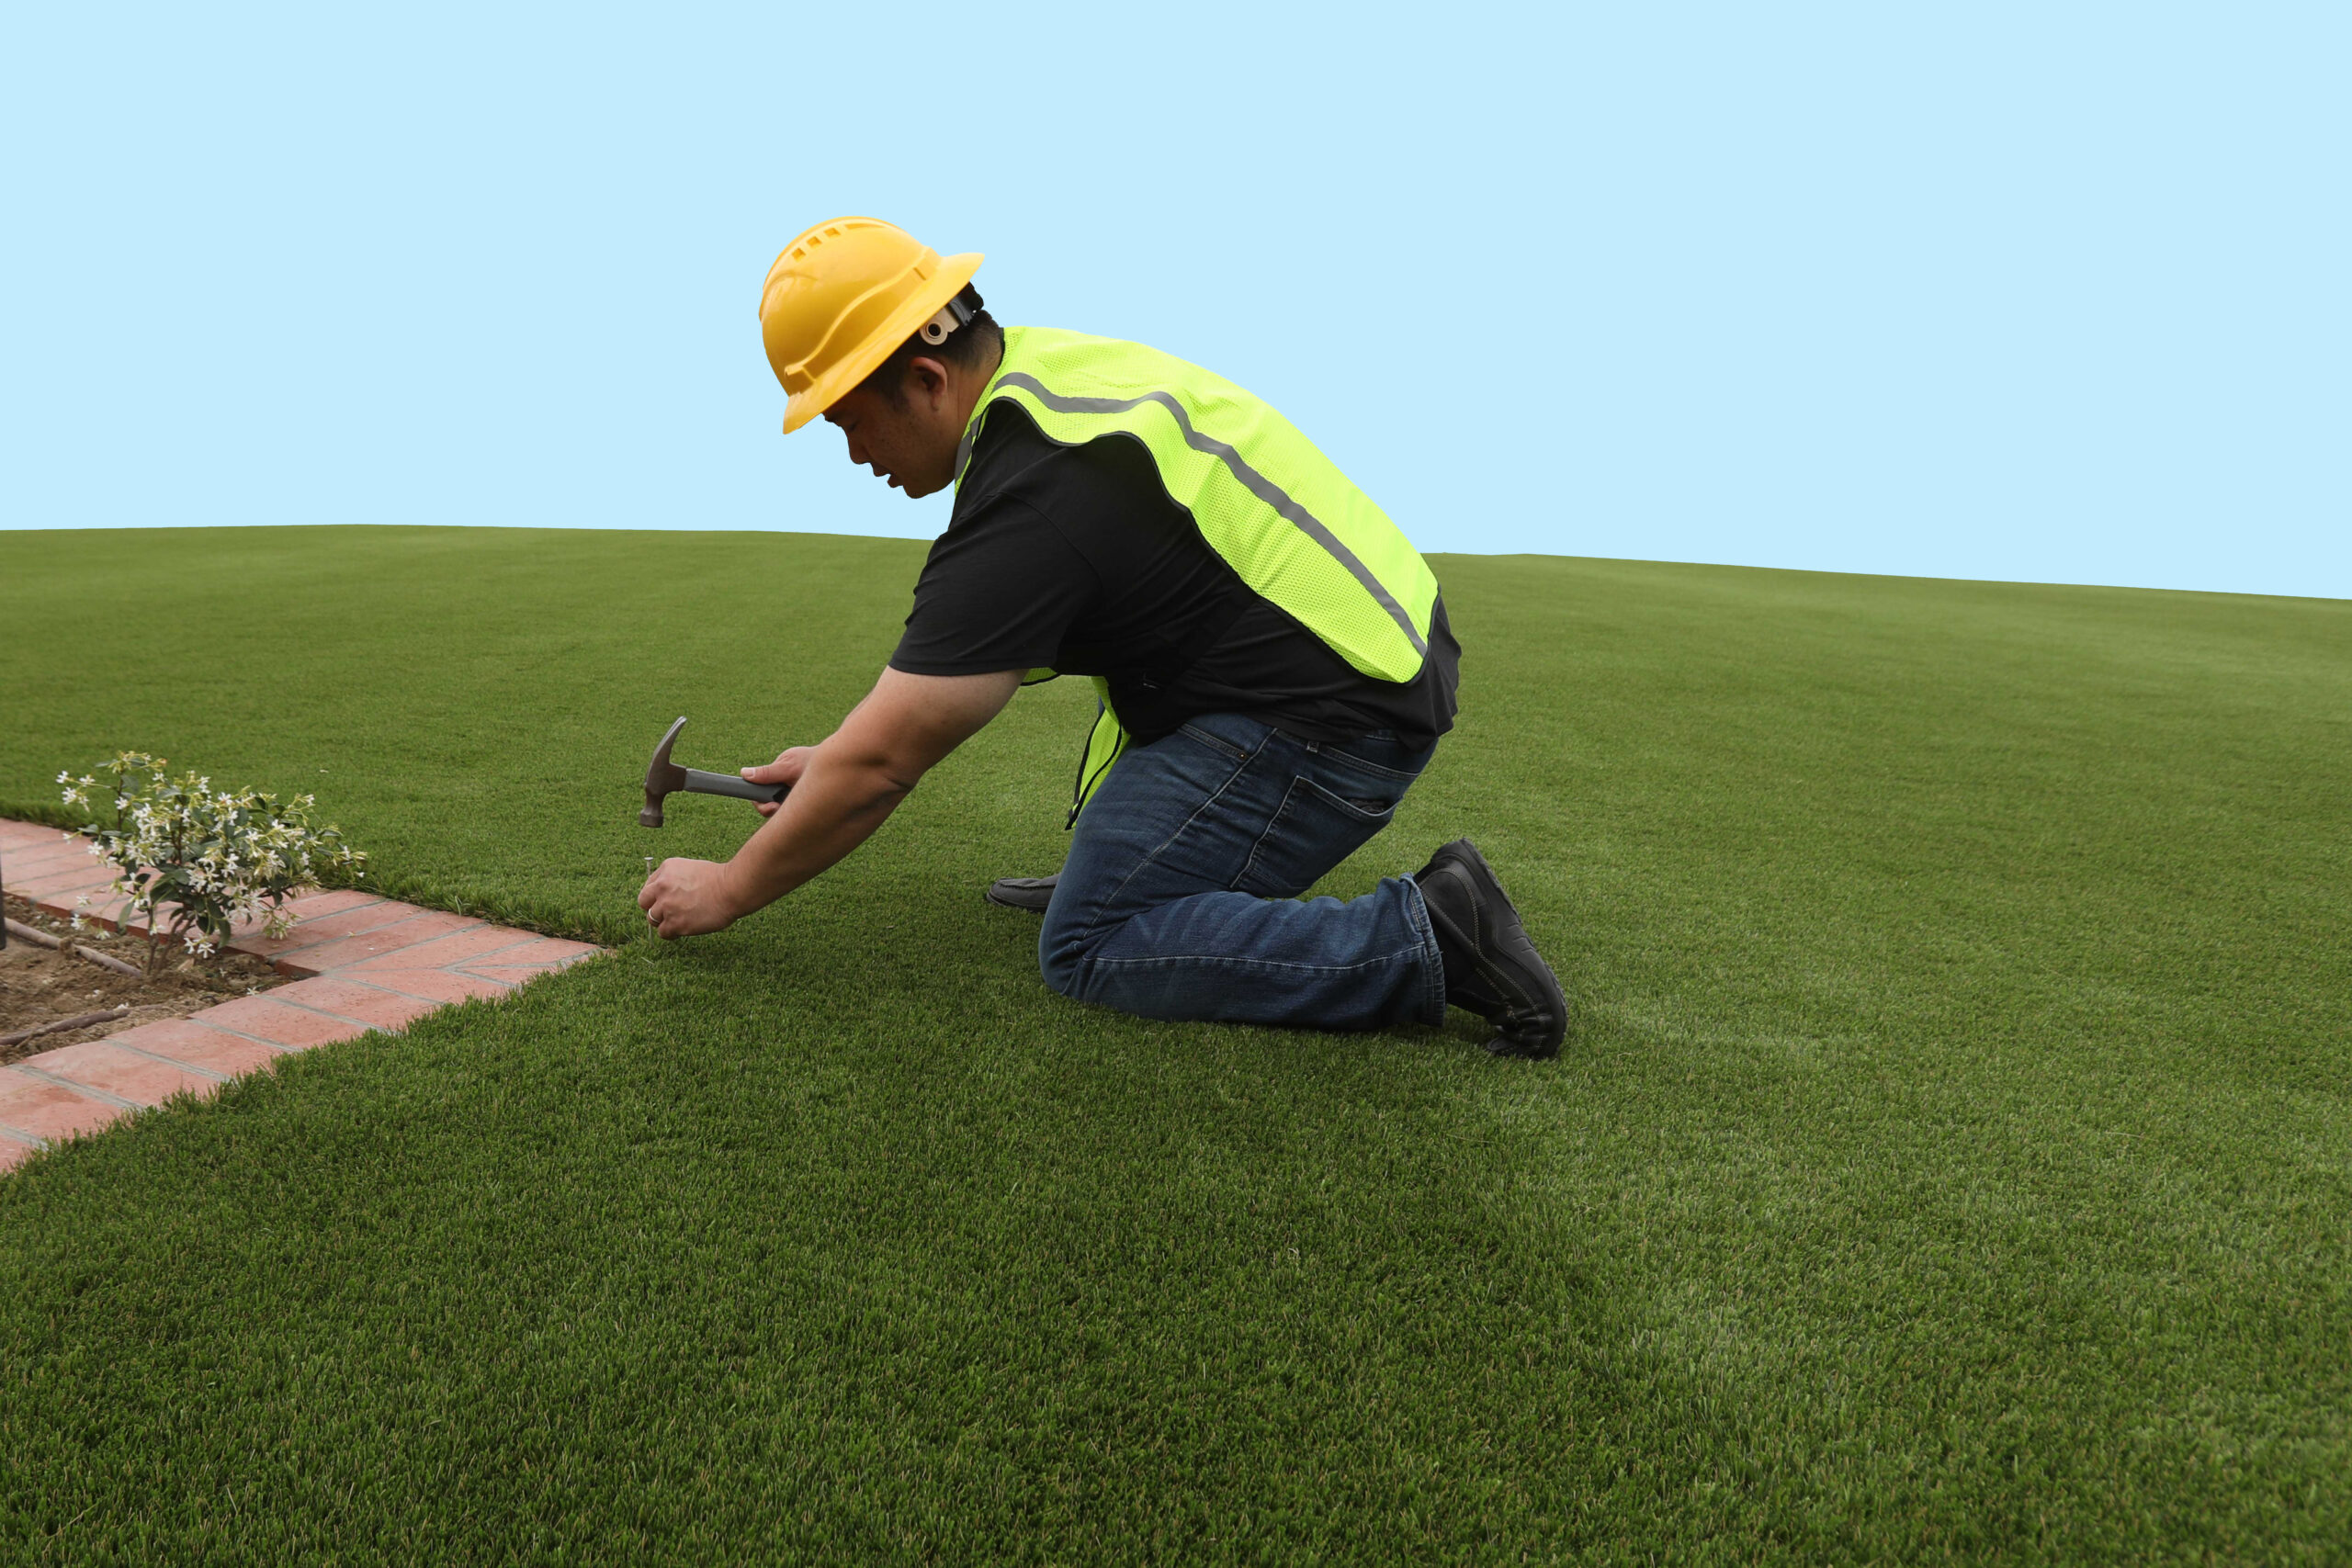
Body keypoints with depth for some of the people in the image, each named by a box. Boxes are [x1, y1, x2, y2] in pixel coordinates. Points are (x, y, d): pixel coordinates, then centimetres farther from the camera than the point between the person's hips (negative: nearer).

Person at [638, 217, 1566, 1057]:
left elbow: (879, 768, -15)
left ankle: (1426, 936, -11)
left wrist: (727, 892, -2)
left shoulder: (1030, 501, -22)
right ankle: (1109, 864, 25)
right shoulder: (1046, 366, 7)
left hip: (1332, 723, -10)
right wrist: (844, 755, 20)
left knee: (1090, 949, -7)